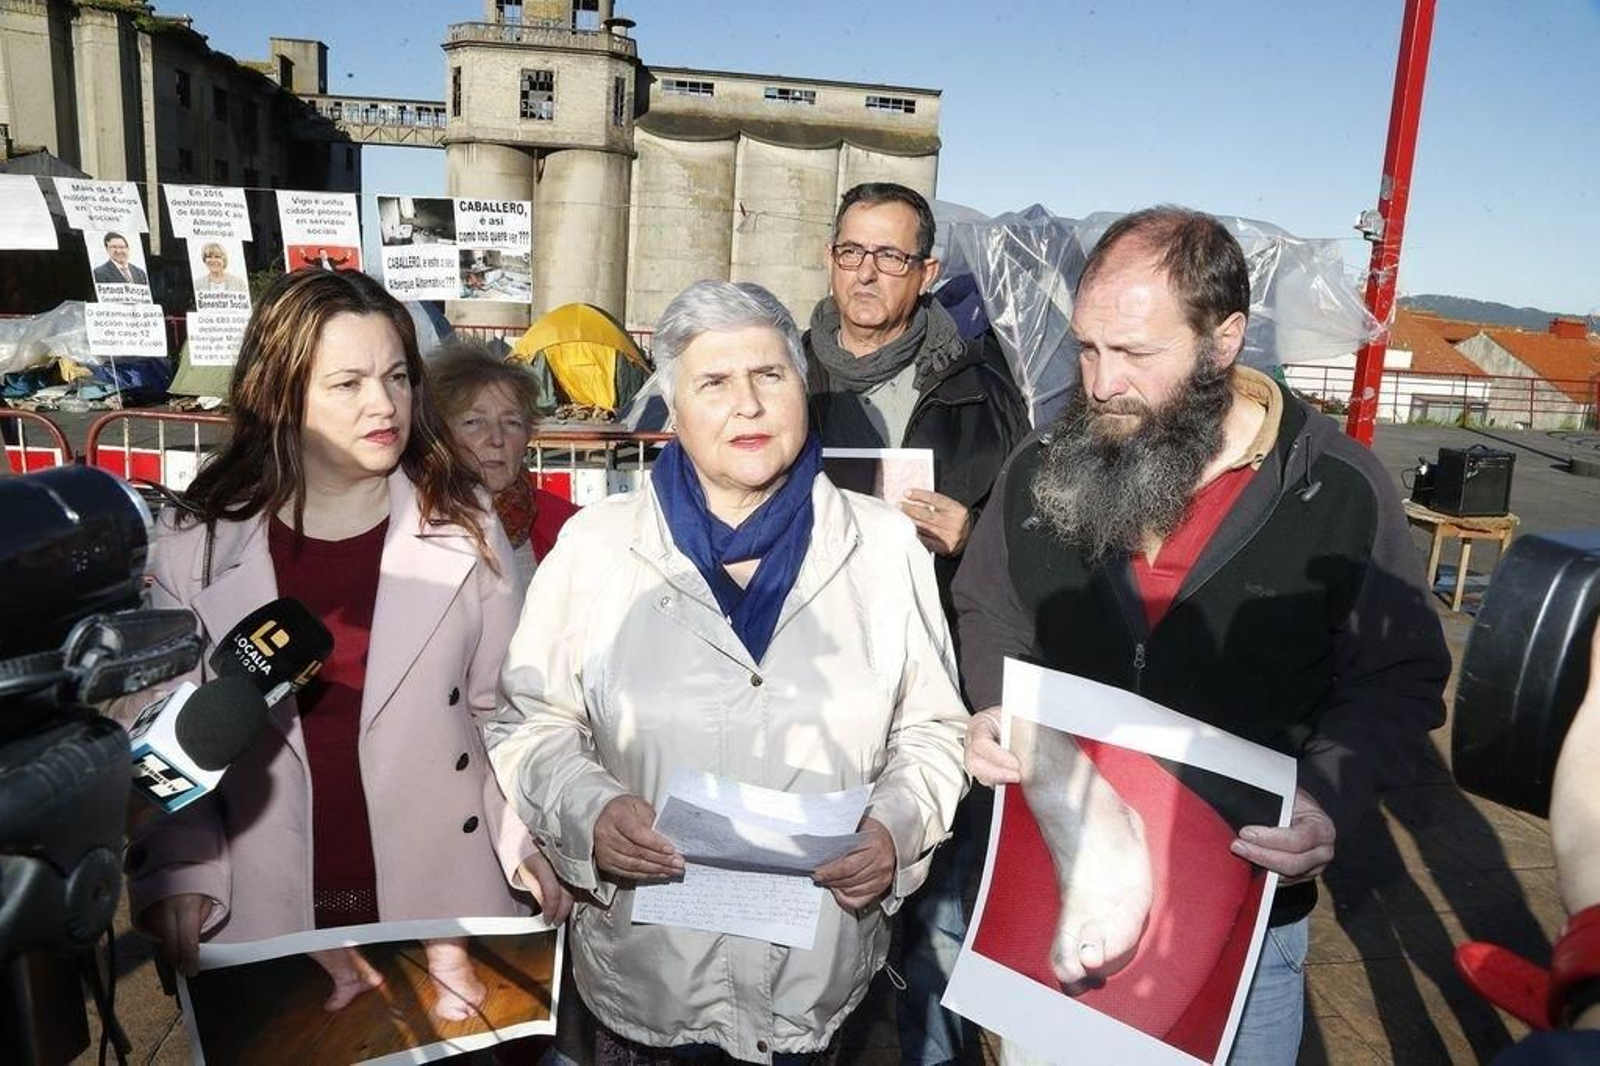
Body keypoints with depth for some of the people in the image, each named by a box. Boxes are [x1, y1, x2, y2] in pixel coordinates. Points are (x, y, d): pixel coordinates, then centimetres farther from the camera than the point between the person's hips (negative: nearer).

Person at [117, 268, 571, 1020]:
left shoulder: (463, 535, -5)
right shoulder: (194, 548, -4)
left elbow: (503, 711, 1)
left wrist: (533, 837, -9)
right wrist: (177, 872, -8)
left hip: (445, 902, 0)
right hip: (263, 915, 0)